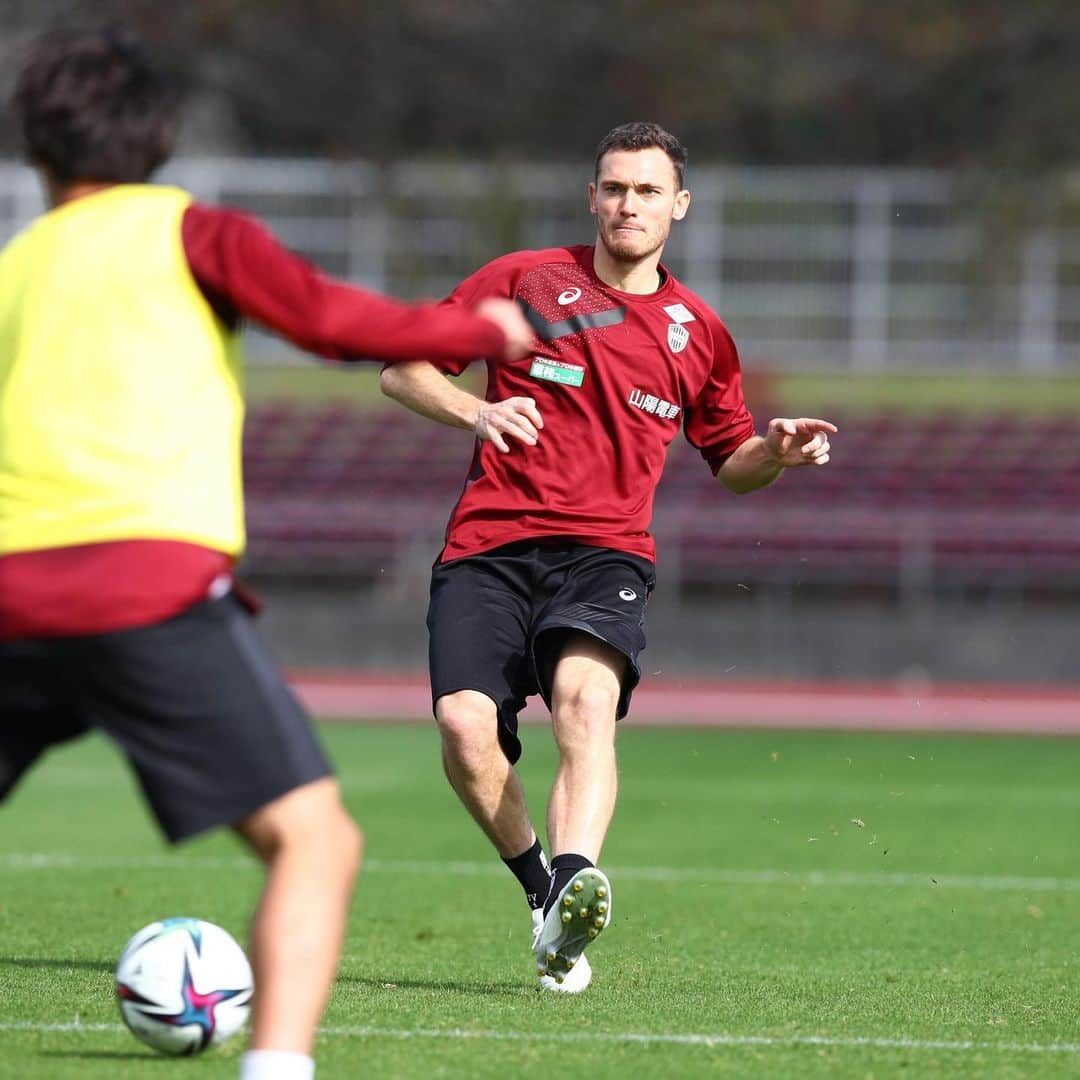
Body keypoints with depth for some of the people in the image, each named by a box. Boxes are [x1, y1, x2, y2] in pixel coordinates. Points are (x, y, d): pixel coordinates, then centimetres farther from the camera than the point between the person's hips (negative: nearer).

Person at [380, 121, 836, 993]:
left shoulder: (699, 332, 17)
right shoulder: (523, 280, 10)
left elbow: (731, 461, 28)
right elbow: (401, 368, 12)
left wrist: (778, 451, 4)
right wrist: (476, 410, -8)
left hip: (605, 554, 0)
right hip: (489, 546, 0)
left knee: (586, 696, -32)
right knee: (465, 724, -22)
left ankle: (577, 885, -51)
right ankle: (540, 885, 1)